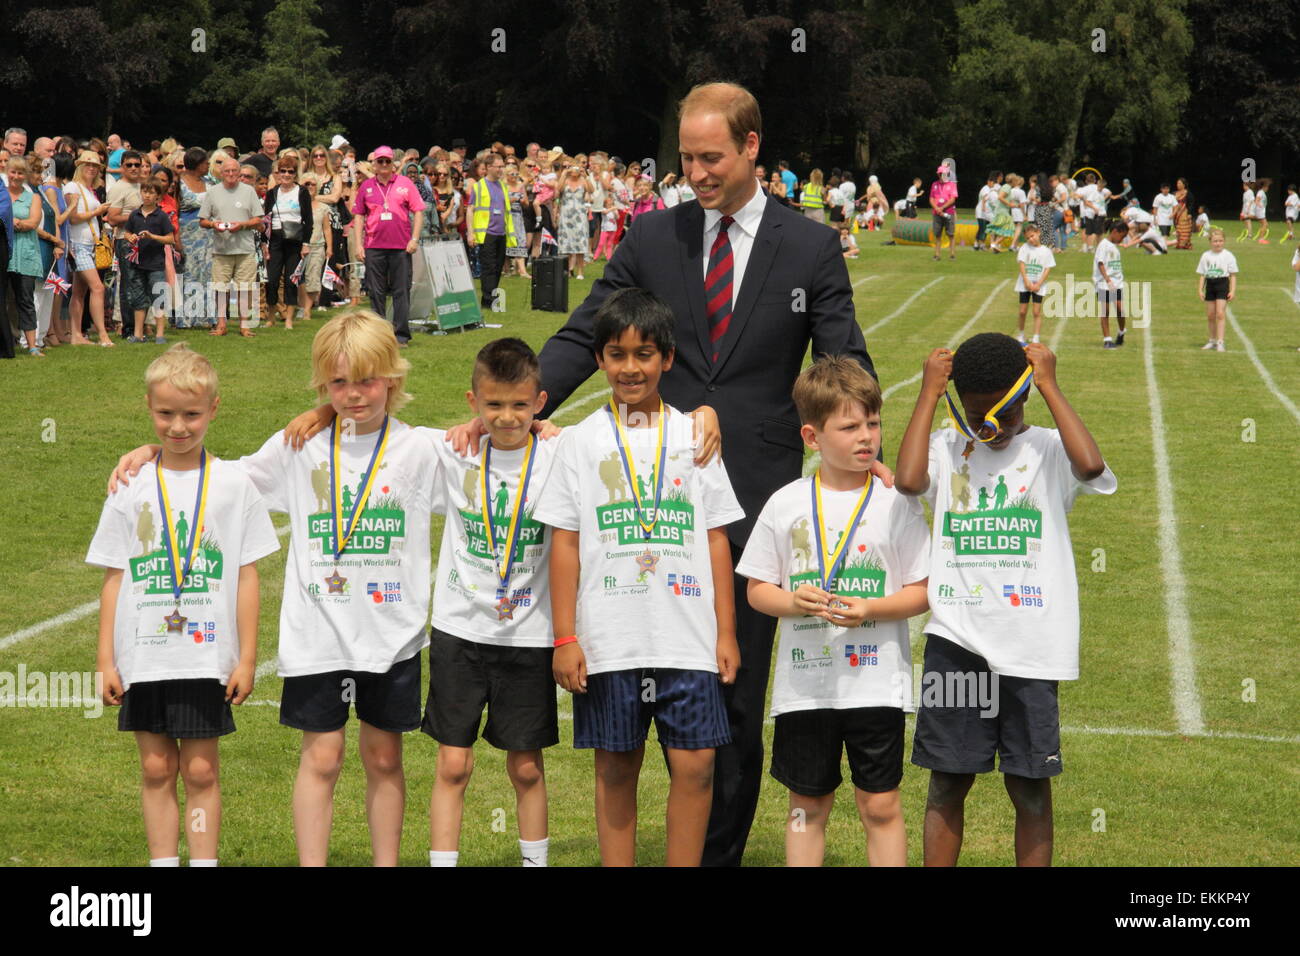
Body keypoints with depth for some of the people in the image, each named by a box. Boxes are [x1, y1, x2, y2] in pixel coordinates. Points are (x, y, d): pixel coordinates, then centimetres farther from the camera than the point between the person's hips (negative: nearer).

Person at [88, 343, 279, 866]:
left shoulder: (232, 484, 0)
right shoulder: (132, 488, 3)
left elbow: (246, 575, 1)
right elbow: (114, 577, 6)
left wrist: (247, 658, -1)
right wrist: (106, 658, 3)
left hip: (207, 656, -2)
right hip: (143, 656, 2)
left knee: (201, 769, 2)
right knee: (156, 768, 8)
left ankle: (204, 862, 9)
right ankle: (162, 861, 15)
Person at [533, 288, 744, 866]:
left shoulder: (692, 437, 7)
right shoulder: (582, 441, 4)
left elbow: (715, 538, 8)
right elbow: (565, 543, 3)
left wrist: (726, 632, 4)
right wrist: (564, 638, -3)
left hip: (688, 639, 0)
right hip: (608, 639, 0)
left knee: (695, 765, -3)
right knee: (615, 769, 7)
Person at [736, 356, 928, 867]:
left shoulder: (896, 504, -3)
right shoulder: (786, 505, 1)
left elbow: (921, 591, 0)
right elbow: (757, 588, 6)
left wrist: (871, 610, -18)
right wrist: (793, 601, -15)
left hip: (876, 683, -1)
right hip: (803, 685, 2)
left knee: (880, 806, 2)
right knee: (807, 805, 11)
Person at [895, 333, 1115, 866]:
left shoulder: (1051, 452, 1)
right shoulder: (946, 450, 4)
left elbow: (1091, 465, -22)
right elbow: (908, 480, -18)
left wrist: (1049, 386, -12)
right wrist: (928, 393, -9)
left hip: (1030, 649, -1)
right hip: (955, 645, 1)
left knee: (1030, 787, 6)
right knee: (947, 781, 8)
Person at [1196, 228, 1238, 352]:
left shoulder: (1228, 256, -1)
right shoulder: (1206, 256, 7)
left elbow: (1233, 275, 0)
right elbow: (1202, 275, 10)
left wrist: (1232, 291, -6)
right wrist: (1200, 290, 2)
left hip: (1223, 283, -4)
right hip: (1210, 285, 4)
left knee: (1220, 314, -14)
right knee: (1210, 315, 10)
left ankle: (1220, 342, -14)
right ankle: (1212, 340, 26)